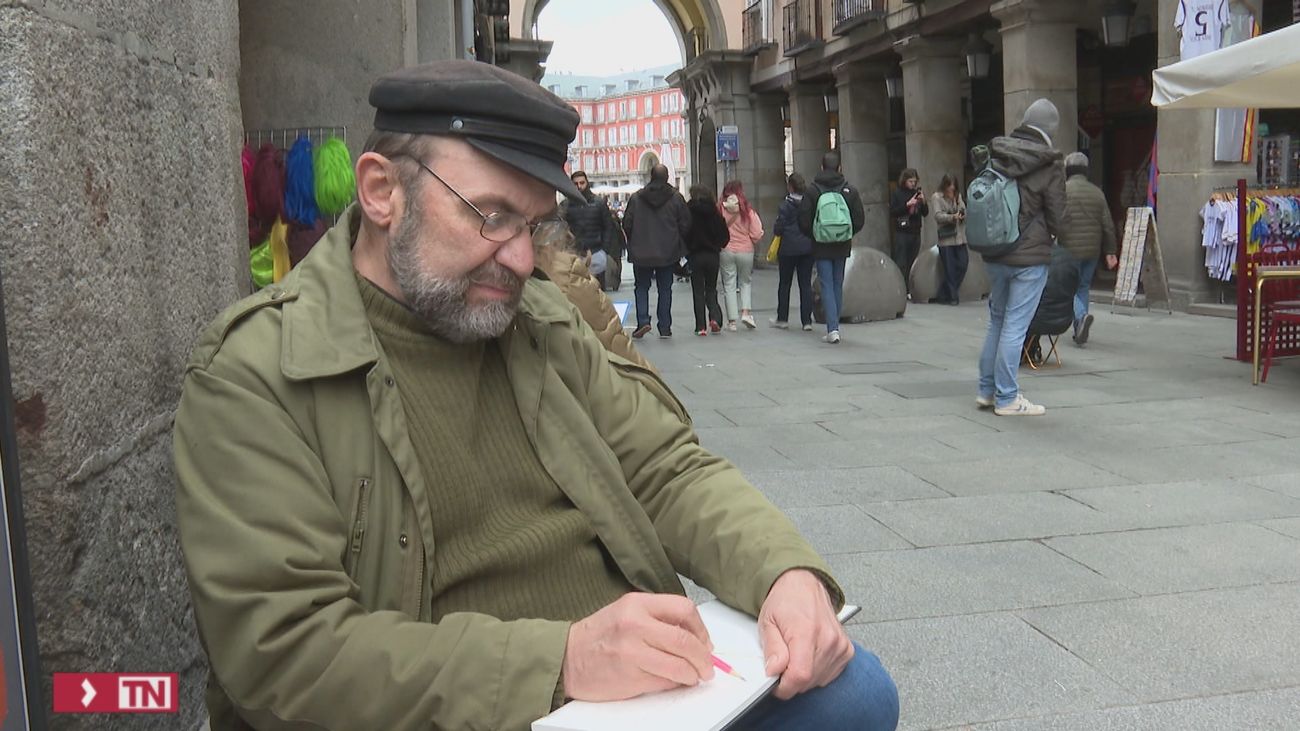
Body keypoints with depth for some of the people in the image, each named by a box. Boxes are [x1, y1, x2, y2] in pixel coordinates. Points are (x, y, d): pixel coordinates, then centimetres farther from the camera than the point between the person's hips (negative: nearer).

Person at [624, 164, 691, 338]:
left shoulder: (636, 198, -3)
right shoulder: (676, 198, -4)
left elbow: (627, 224, 1)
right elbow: (685, 224, -1)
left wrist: (634, 244, 16)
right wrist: (678, 244, 14)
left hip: (641, 252, 0)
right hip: (668, 253, 0)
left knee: (642, 288, 11)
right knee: (665, 289, 8)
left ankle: (643, 321, -6)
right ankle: (665, 327, 9)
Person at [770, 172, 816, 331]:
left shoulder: (786, 205, -12)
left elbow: (778, 228, -11)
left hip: (789, 248, -3)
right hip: (808, 247, 3)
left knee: (784, 283, 10)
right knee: (806, 284, 7)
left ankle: (782, 319, 16)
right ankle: (807, 321, 4)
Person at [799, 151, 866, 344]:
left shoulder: (812, 191, -8)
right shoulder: (850, 190, -2)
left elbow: (804, 221, -8)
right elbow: (860, 220, 0)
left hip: (821, 247, -2)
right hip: (843, 246, 2)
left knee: (827, 286, -1)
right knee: (838, 285, 13)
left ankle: (832, 329, -11)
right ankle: (834, 326, 20)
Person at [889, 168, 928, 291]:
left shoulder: (917, 192, 10)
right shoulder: (897, 193, 0)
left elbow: (925, 213, 10)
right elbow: (892, 212, -9)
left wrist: (923, 202, -9)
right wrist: (907, 204, -17)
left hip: (915, 233, 4)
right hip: (901, 233, -4)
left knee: (912, 264, 4)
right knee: (901, 264, -8)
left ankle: (908, 290, 8)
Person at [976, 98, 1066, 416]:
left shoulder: (996, 158, 3)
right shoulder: (1049, 166, -12)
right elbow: (1057, 217, -6)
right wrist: (1049, 237, 14)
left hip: (994, 254, 6)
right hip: (1030, 257, -6)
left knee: (996, 321, 17)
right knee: (1014, 326, -1)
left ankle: (987, 389, 21)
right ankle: (1006, 398, 4)